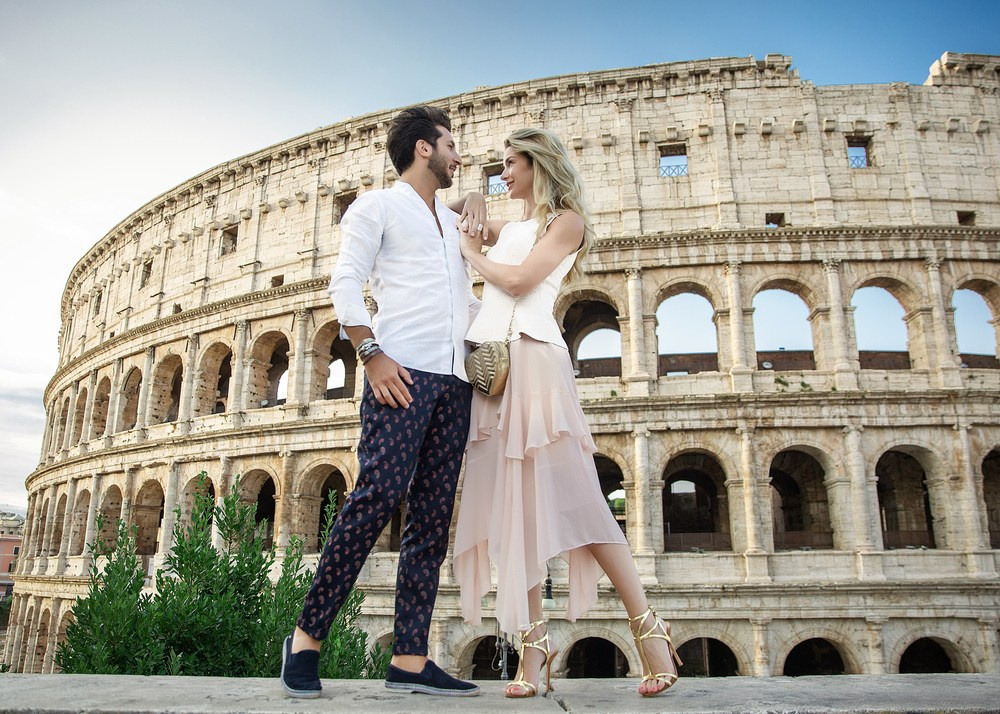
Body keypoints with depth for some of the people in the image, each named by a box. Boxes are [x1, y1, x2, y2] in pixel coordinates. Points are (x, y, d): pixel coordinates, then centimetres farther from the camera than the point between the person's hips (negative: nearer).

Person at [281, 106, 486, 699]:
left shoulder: (451, 219, 29)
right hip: (403, 370, -6)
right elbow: (346, 282, -2)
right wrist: (371, 352, -15)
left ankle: (409, 659, 2)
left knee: (434, 517, 0)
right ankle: (308, 635, -1)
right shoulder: (377, 206, 11)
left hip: (455, 381, 6)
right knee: (378, 496, -16)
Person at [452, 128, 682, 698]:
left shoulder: (566, 219, 6)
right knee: (512, 505, 0)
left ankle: (649, 628, -1)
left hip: (532, 359, -7)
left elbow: (518, 280, -8)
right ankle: (535, 643, 3)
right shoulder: (508, 226, 26)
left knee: (574, 497, -11)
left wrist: (473, 252, 7)